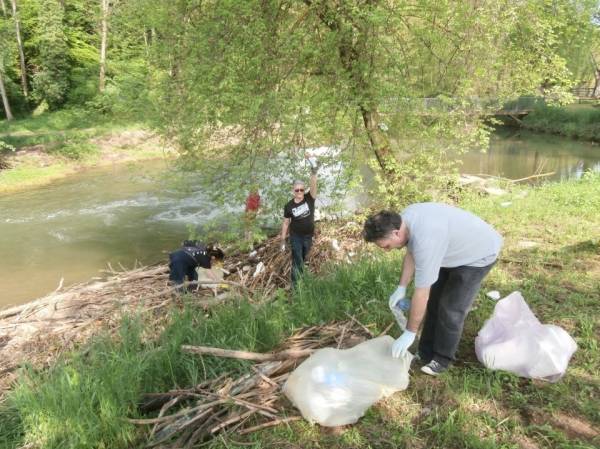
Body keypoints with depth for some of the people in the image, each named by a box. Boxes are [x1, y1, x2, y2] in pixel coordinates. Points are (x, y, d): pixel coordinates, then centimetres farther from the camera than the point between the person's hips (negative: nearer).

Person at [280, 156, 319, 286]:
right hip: (295, 237, -2)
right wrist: (283, 240, -2)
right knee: (297, 261, -4)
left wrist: (313, 173, -48)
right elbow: (286, 223, -3)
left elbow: (313, 186, -30)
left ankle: (299, 279, 40)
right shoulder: (289, 206, -10)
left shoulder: (309, 198, -11)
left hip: (308, 236, 2)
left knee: (302, 259, 20)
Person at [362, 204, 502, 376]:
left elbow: (421, 293, -34)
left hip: (479, 254, -9)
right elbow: (411, 254, 4)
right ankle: (426, 353, 23)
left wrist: (409, 334, -25)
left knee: (450, 309, -7)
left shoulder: (425, 240, -41)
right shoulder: (405, 218, -15)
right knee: (434, 301, 11)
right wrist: (401, 288, 1)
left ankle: (442, 359, 13)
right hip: (457, 249, 9)